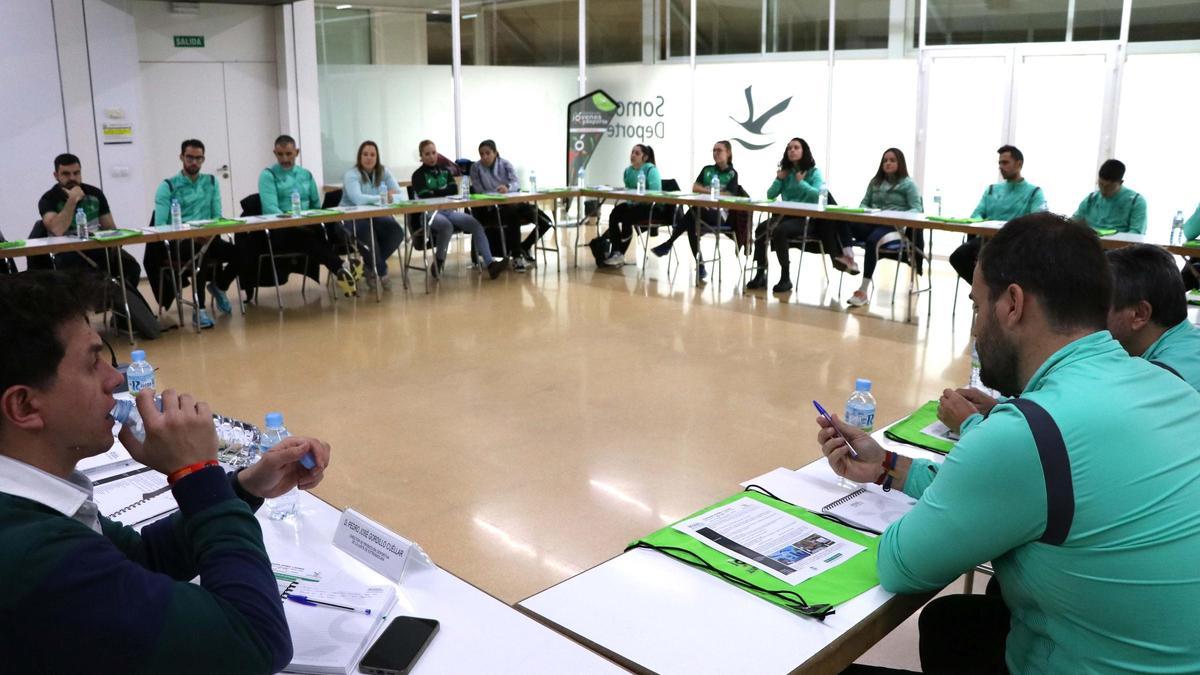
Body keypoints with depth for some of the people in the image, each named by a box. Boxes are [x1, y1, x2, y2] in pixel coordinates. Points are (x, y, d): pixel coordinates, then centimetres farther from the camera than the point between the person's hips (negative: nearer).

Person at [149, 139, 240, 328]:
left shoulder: (211, 182, 14)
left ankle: (219, 286, 8)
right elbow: (160, 225, -7)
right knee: (201, 253, -38)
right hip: (179, 241, -4)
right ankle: (199, 309, -27)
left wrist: (211, 234, -14)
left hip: (207, 239, 4)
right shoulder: (168, 186, 3)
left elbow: (217, 216, 7)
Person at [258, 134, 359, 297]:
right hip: (281, 231, -4)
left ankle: (339, 271, -49)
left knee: (321, 231, -34)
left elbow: (316, 204, 24)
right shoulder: (268, 175, 3)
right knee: (307, 235, -38)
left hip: (307, 226, 4)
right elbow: (270, 209, -11)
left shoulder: (306, 174, 19)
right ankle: (340, 269, -48)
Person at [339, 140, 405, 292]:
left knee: (397, 232, -22)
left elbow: (398, 192, -2)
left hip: (375, 217, 5)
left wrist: (392, 194, -26)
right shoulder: (351, 175, -10)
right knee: (367, 230, -36)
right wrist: (383, 197, -31)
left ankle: (372, 267, -2)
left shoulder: (383, 172, 6)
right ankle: (381, 272, -15)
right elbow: (358, 199, -28)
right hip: (351, 219, -5)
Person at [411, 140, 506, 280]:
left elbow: (454, 190, 6)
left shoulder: (445, 170, 18)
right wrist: (444, 192, -2)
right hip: (430, 212, -5)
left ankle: (490, 264, -32)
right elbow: (425, 196, -9)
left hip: (449, 210, 5)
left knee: (475, 224, -22)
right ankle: (438, 262, -16)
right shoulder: (418, 175, 4)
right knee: (447, 226, -39)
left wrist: (435, 192, -5)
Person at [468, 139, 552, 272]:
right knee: (513, 214, -39)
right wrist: (497, 193, -26)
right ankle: (516, 256, -27)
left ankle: (523, 248, 8)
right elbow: (478, 190, -9)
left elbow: (517, 182, -8)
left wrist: (508, 187, -33)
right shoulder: (476, 168, 2)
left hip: (513, 203, 4)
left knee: (545, 221, -12)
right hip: (491, 208, -4)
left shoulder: (505, 164, 7)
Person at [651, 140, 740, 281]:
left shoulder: (732, 174, 7)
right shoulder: (707, 170, 20)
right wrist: (712, 191, -6)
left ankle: (668, 244, -24)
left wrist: (706, 191, -7)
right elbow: (695, 188, 9)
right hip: (701, 209, 4)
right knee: (692, 222, -34)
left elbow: (729, 195, -7)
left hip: (720, 213, -4)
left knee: (693, 212, -34)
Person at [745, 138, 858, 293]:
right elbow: (770, 195, 12)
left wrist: (801, 182, -12)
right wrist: (779, 179, -1)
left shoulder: (814, 172, 1)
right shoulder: (785, 171, 15)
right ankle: (760, 274, -19)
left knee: (780, 231, -34)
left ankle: (785, 278, -25)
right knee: (761, 228, -24)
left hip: (807, 218, -5)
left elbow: (818, 195, -14)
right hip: (786, 215, 5)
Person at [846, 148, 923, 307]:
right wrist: (866, 211, -1)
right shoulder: (875, 182, 27)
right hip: (872, 222, 4)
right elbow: (863, 203, 25)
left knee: (872, 240, -39)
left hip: (894, 226, -4)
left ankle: (864, 290, -41)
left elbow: (917, 209, 1)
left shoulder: (908, 184, 11)